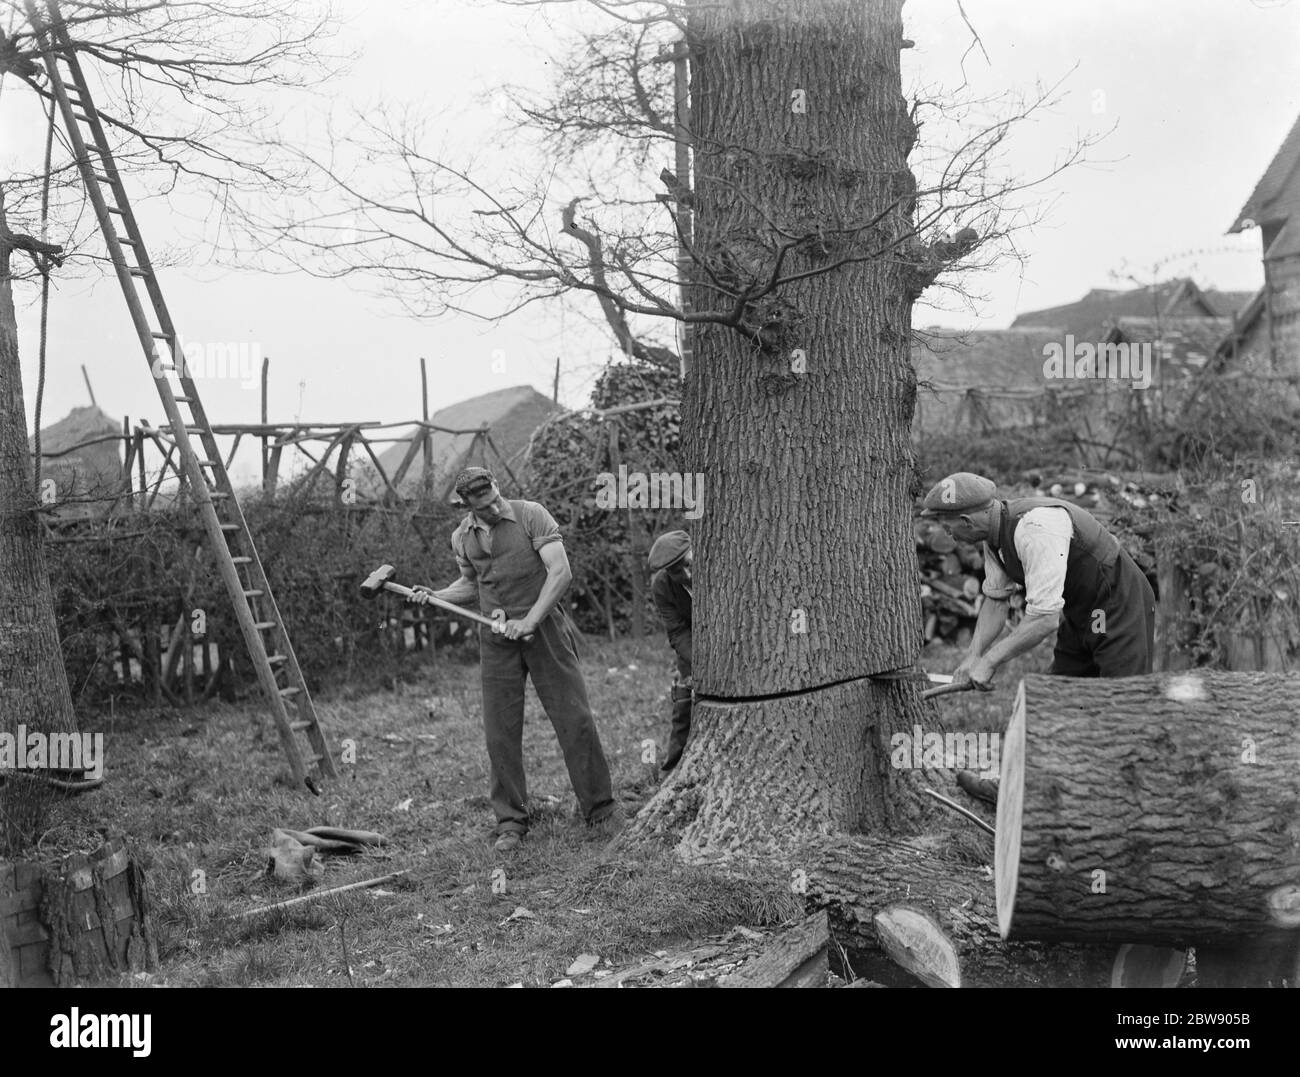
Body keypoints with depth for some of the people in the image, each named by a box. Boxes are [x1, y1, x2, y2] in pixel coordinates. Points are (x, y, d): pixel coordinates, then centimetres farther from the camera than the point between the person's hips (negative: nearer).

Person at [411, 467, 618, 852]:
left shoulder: (531, 515, -10)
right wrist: (436, 596, 4)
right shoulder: (462, 538, 5)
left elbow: (560, 572, -16)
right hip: (495, 637, 3)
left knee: (575, 719, -2)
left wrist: (528, 621, -21)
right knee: (500, 731, 1)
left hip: (543, 627, -3)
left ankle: (600, 809, 11)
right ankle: (510, 823, 12)